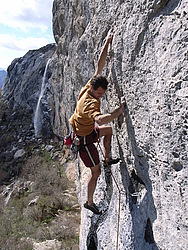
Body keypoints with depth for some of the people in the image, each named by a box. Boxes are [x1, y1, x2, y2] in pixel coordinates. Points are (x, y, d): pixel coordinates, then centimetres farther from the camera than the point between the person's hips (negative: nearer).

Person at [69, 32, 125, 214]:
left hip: (85, 129, 9)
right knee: (96, 172, 5)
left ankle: (107, 158, 36)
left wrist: (107, 43, -1)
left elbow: (100, 64, -3)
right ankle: (89, 203, 22)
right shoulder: (90, 102, -35)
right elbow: (100, 119, -56)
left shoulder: (90, 86, -10)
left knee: (108, 130, 30)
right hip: (83, 139, -9)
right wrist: (119, 110, -46)